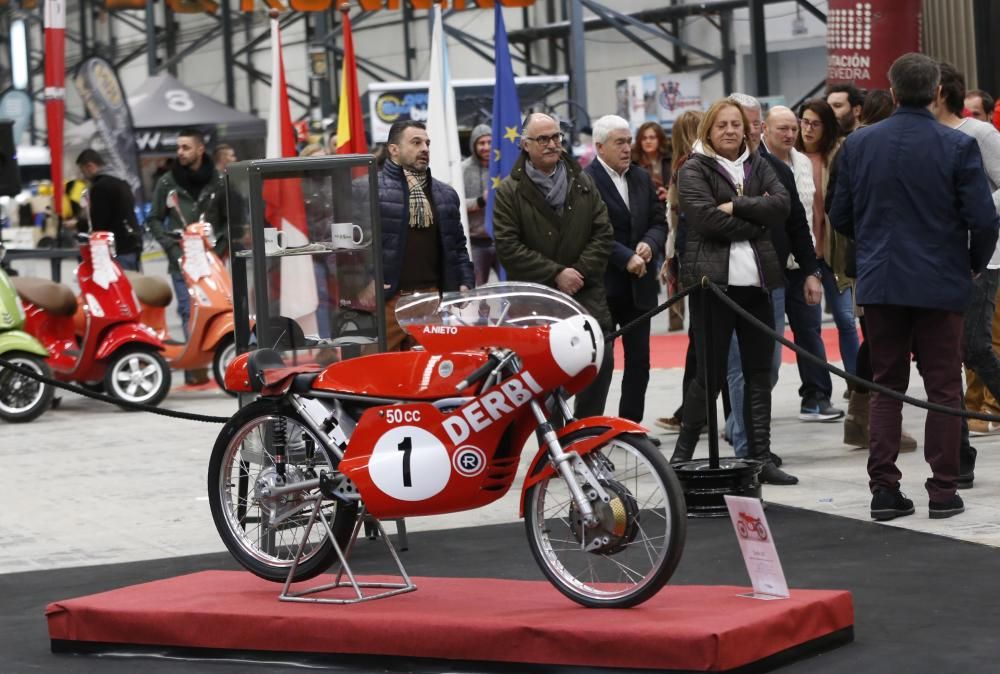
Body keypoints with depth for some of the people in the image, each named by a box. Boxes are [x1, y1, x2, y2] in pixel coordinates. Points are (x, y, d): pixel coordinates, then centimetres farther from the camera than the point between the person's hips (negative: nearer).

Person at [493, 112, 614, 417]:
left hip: (584, 291, 3)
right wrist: (555, 274, -13)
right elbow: (507, 247, -8)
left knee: (600, 358, -9)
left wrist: (580, 271, -7)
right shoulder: (509, 192, 0)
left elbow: (603, 233, 8)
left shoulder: (583, 183, 12)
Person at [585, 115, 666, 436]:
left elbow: (658, 222, 13)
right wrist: (626, 258, -19)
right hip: (603, 285, -6)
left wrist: (649, 244, -7)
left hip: (639, 285, 7)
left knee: (639, 361, 8)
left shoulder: (642, 178, 13)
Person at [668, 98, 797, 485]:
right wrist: (757, 220, -8)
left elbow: (782, 205, -1)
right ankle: (682, 454, 8)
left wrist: (735, 206, -11)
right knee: (711, 372, -3)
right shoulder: (694, 170, 1)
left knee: (759, 372, 5)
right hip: (713, 279, -5)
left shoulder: (758, 166, 15)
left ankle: (761, 456, 9)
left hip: (756, 280, 5)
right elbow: (706, 218, -14)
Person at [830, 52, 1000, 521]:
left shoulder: (858, 144, -1)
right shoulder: (957, 146, -11)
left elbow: (840, 215, 4)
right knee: (943, 389, 6)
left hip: (879, 283, 3)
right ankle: (943, 491, 6)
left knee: (886, 388, 10)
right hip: (940, 283, -3)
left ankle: (884, 490, 8)